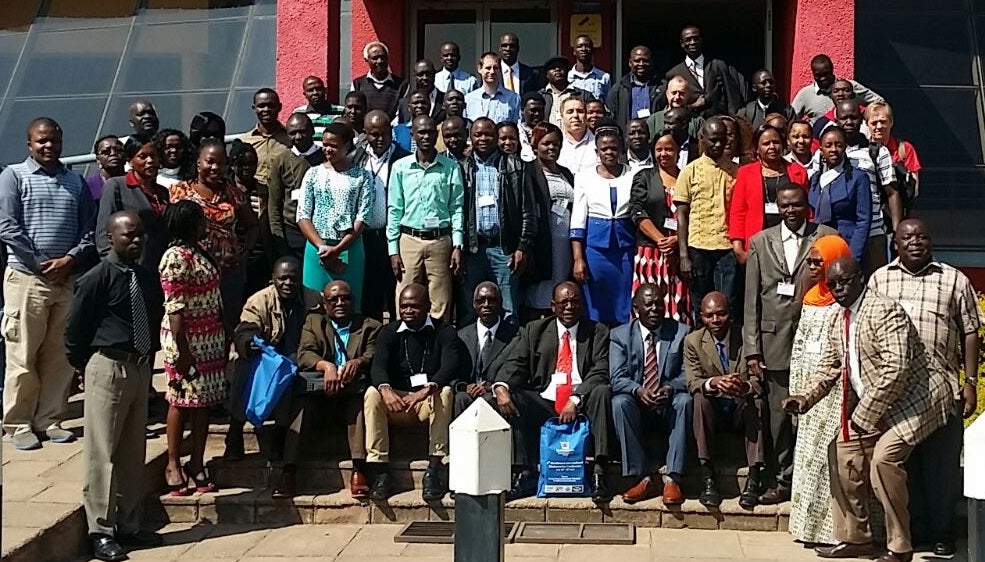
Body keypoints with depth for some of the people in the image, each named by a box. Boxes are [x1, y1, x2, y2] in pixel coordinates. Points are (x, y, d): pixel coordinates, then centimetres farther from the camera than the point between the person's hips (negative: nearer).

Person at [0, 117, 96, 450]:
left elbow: (89, 228, 10)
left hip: (68, 278, 4)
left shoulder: (75, 181, 14)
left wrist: (69, 260, -6)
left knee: (59, 356, 8)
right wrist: (42, 264, -10)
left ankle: (49, 420, 17)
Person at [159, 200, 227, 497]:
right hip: (187, 339, -9)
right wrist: (181, 349, -22)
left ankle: (197, 464, 18)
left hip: (209, 338, 9)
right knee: (182, 400, 0)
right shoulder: (176, 258, -17)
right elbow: (175, 308, -20)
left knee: (204, 400, 10)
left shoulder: (199, 250, 11)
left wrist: (222, 335, 20)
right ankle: (173, 464, 12)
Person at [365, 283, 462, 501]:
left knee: (445, 392, -34)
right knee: (372, 394, -28)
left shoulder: (444, 331, -1)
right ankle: (380, 473, -30)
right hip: (397, 399, 2)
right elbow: (378, 366, -11)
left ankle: (433, 472, -34)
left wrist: (427, 390, -39)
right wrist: (386, 389, -36)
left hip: (430, 399, -1)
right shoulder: (389, 332, 5)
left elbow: (451, 365, -19)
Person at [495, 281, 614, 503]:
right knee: (511, 398, -23)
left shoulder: (598, 333, 8)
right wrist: (501, 386, -21)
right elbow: (514, 363, 2)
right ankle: (524, 474, -26)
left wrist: (576, 400, -22)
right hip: (543, 404, 2)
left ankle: (599, 473, -35)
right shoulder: (534, 330, 14)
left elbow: (601, 372, -6)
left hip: (582, 404, -2)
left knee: (603, 392, -31)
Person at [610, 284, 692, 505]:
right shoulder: (620, 335, 4)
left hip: (670, 404, 0)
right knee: (620, 402, -31)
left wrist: (670, 388, -26)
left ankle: (672, 479, -32)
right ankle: (643, 478, -28)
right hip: (637, 404, 0)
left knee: (685, 401, -32)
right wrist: (638, 391, -28)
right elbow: (617, 378, -7)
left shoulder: (681, 332, 4)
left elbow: (687, 375, -3)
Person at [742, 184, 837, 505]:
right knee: (780, 415, 5)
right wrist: (752, 350, 2)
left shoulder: (827, 238, 5)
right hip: (775, 343, 2)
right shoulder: (761, 242, 10)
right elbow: (751, 301, 8)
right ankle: (782, 481, 16)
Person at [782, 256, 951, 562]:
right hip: (871, 404, 10)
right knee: (843, 449, 7)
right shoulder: (840, 321, 7)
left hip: (914, 398, -10)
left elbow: (896, 368, -29)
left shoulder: (884, 311, -22)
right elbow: (829, 366, 14)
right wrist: (805, 398, -4)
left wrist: (865, 414, -23)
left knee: (884, 457, -24)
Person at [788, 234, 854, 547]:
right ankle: (811, 524, 17)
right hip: (810, 390, 8)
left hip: (834, 389, -8)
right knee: (807, 456, 10)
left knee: (831, 456, -6)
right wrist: (796, 391, 14)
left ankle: (832, 528, 0)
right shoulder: (811, 298, 15)